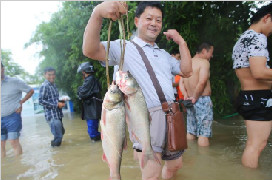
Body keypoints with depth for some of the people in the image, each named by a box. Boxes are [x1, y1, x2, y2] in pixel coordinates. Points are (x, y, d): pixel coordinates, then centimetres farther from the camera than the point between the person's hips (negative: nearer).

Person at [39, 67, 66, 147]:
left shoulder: (53, 85, 14)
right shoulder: (44, 86, -13)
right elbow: (41, 101, -20)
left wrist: (60, 101, 3)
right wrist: (56, 104, -19)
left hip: (58, 114, 9)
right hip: (52, 116, -9)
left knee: (61, 132, 23)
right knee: (58, 137, -7)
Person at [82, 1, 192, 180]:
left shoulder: (164, 54, 20)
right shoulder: (124, 48, -1)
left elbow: (186, 71, 15)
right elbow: (90, 50, -16)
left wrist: (181, 42, 11)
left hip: (171, 116, 7)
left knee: (175, 164, 21)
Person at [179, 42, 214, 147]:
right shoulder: (204, 62, -8)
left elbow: (181, 83, 12)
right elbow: (202, 82, -22)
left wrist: (186, 96, 3)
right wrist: (195, 97, -13)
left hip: (190, 102, 8)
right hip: (203, 100, -8)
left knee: (190, 132, 14)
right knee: (203, 133, -2)